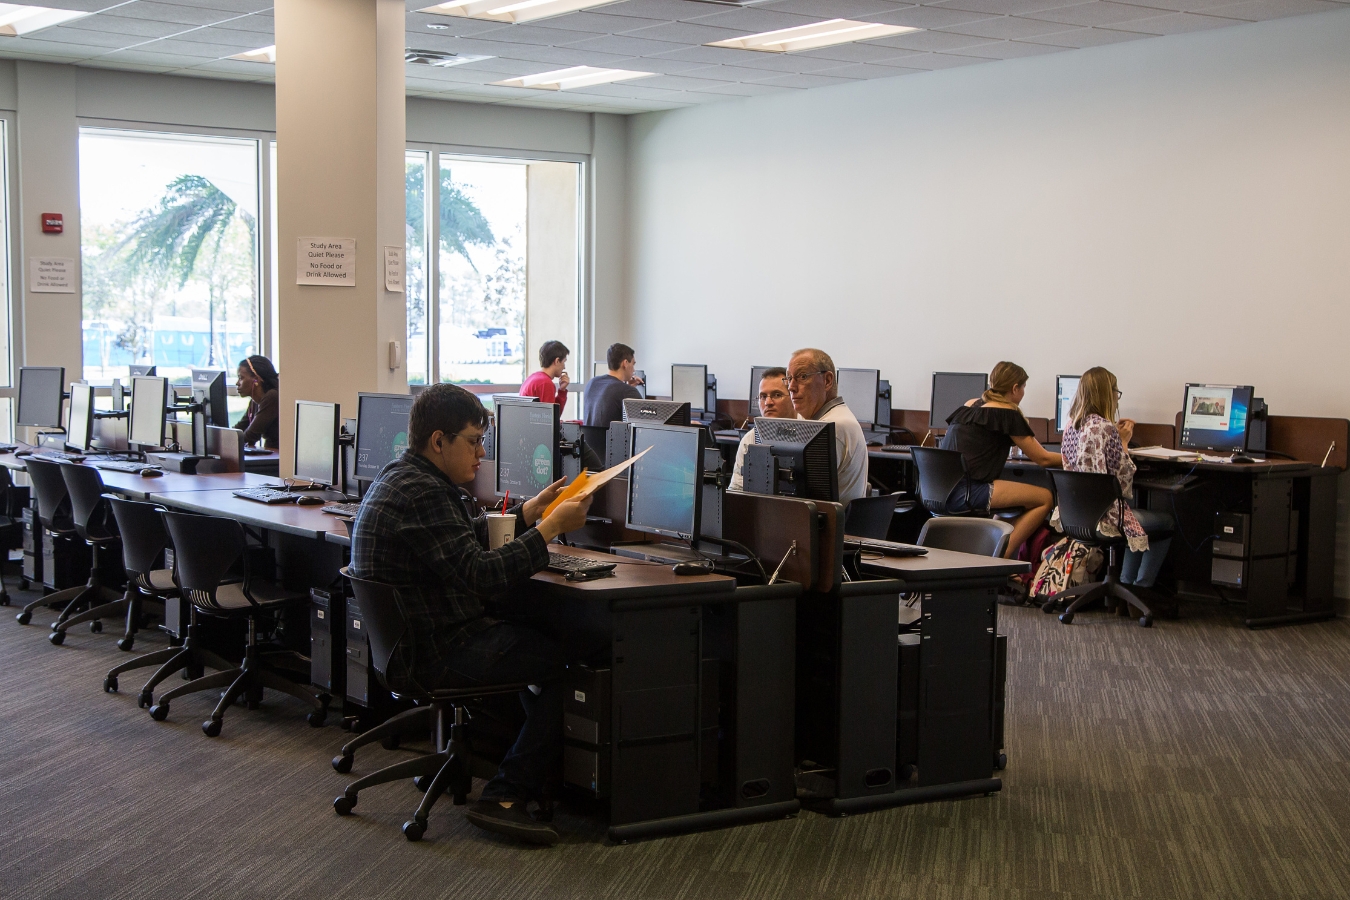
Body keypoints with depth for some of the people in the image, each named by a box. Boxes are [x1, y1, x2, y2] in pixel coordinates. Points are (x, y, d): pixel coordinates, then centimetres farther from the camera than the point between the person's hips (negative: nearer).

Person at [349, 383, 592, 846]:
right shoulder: (420, 493, -22)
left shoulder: (401, 476, 12)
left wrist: (530, 510, 16)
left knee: (539, 631, 19)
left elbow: (469, 536, 24)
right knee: (564, 657, -10)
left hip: (405, 640, 11)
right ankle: (504, 797, -6)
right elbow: (479, 574, -28)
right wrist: (551, 528, -22)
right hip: (434, 657, -11)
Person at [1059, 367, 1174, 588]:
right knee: (1168, 524, 14)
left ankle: (1126, 584, 33)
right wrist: (1124, 441, -3)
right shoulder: (1105, 427, -19)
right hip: (1104, 516, -8)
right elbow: (1124, 477, -14)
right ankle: (1141, 589, 14)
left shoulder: (1072, 426, 5)